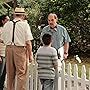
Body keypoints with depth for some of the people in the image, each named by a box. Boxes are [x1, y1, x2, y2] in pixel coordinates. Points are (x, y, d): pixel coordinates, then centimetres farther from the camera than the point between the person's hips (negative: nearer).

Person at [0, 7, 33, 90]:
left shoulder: (7, 24, 6)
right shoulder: (25, 25, -6)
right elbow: (28, 42, -9)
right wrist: (30, 55, -3)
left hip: (9, 49, 5)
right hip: (20, 49, -5)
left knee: (10, 74, 15)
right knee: (21, 74, 2)